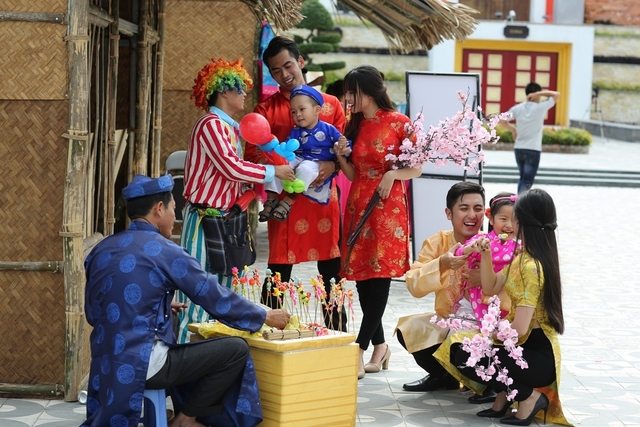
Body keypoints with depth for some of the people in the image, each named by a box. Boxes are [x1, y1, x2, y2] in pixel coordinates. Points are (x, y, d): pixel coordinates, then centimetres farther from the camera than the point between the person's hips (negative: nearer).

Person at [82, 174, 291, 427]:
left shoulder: (101, 251, 10)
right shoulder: (165, 252, -9)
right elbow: (217, 299, -4)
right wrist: (265, 317, 11)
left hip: (107, 364, 8)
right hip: (142, 365, -8)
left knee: (196, 353, 31)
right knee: (236, 350, 1)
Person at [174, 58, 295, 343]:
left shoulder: (229, 127, 14)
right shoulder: (211, 124, -15)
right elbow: (231, 168, -23)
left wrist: (256, 186, 1)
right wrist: (273, 172, -15)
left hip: (227, 218, 10)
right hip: (208, 219, -10)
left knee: (221, 286, 14)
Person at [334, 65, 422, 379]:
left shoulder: (398, 123, -5)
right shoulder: (353, 126, 10)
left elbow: (416, 169, -2)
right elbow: (353, 174, 11)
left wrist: (393, 173, -19)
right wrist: (341, 158, -7)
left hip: (388, 207, -6)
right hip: (358, 205, 6)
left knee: (379, 276, -7)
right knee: (362, 276, 6)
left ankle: (359, 351, -7)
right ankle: (379, 345, 18)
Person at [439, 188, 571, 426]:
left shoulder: (530, 267, -23)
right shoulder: (523, 258, 6)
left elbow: (519, 328, -26)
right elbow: (491, 288, 16)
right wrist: (485, 255, 1)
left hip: (539, 356, -9)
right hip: (527, 347, 9)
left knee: (463, 358, -17)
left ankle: (529, 396, -8)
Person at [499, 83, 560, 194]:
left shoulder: (517, 108, 2)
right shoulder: (540, 107, -7)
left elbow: (502, 121, -2)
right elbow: (556, 94, 1)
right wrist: (539, 93, -5)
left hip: (518, 148, 5)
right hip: (533, 150, -5)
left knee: (522, 178, 21)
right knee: (527, 182, -7)